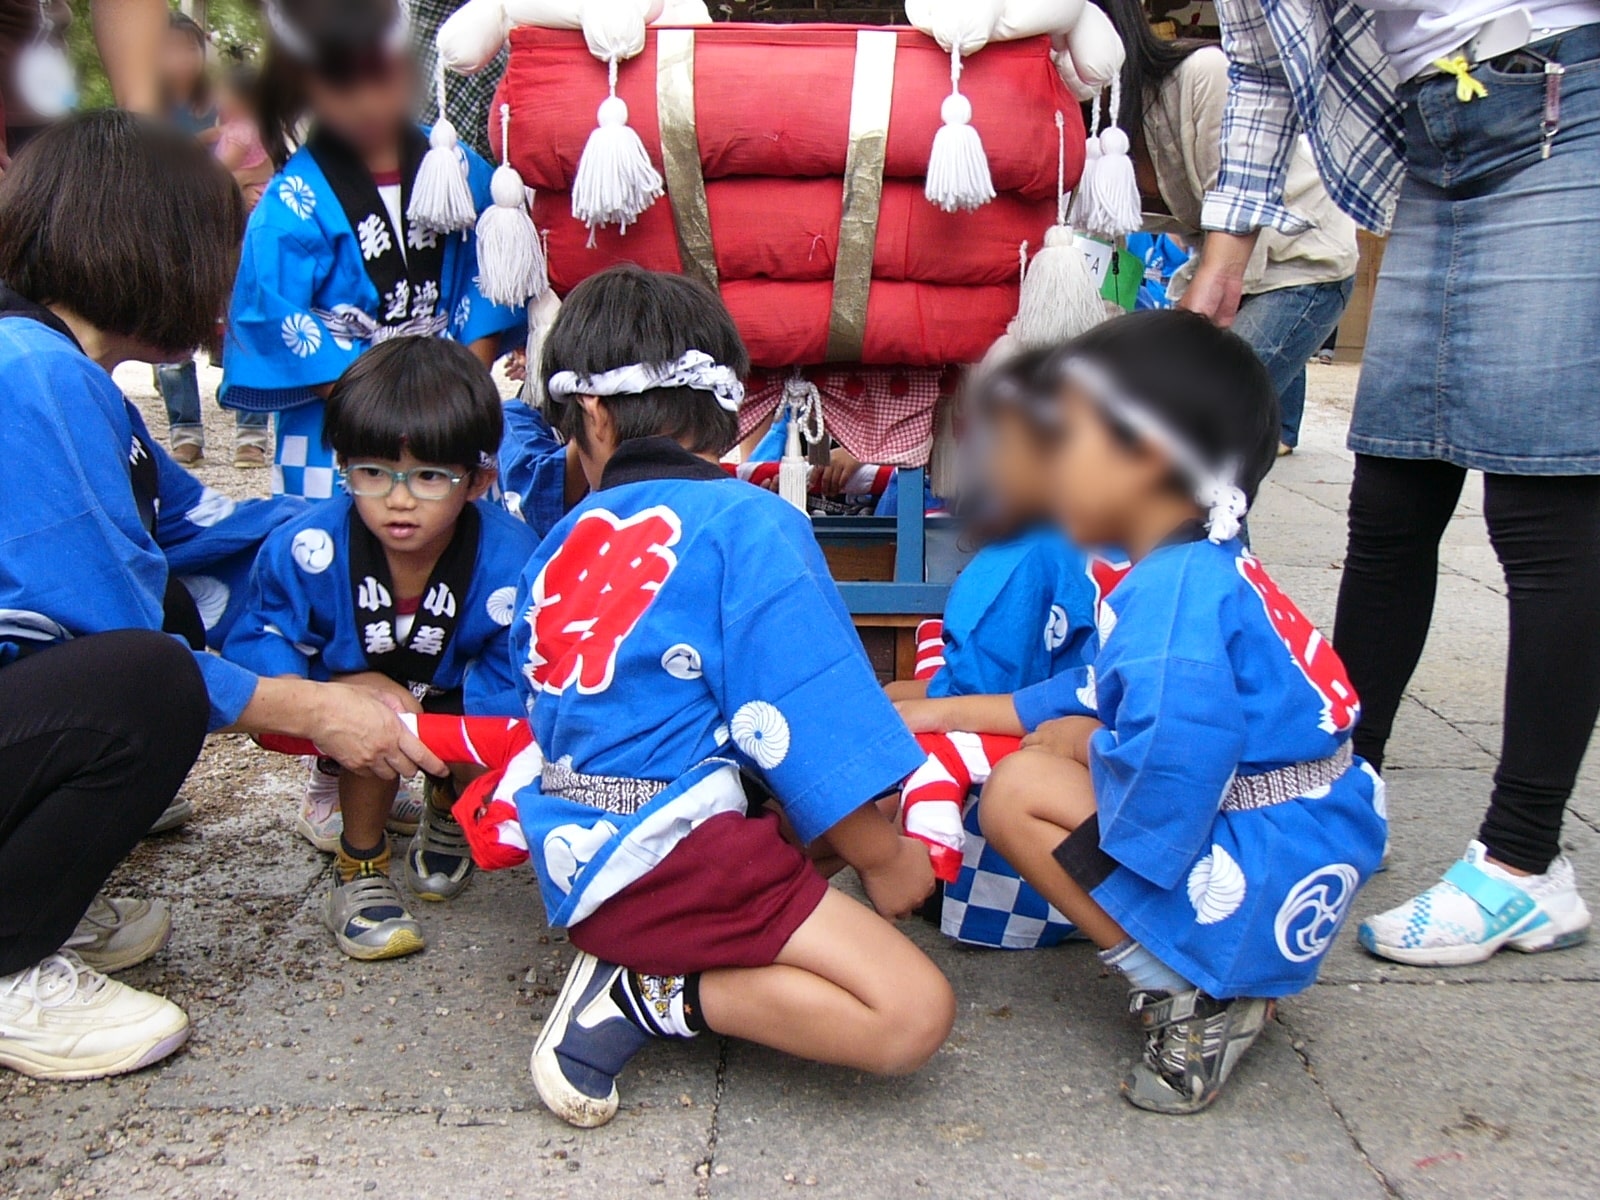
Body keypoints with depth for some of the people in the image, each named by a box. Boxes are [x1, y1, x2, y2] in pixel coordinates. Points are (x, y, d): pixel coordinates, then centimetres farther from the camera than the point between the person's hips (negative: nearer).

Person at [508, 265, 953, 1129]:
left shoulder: (558, 547, 12)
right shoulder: (747, 523, -7)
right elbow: (799, 729, -11)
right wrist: (884, 855, 5)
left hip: (576, 854, 8)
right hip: (666, 853, -8)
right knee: (913, 1013, -8)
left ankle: (637, 969, 4)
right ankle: (651, 997, -10)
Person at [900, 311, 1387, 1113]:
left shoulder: (1177, 588, -22)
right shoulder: (1199, 573, 12)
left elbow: (1173, 753, -38)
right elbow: (1095, 697, 21)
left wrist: (1094, 763, -15)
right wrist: (950, 713, 24)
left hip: (1266, 889, -10)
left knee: (1020, 791, -11)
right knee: (1061, 739, 15)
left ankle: (1193, 994, -8)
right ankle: (1221, 973, 8)